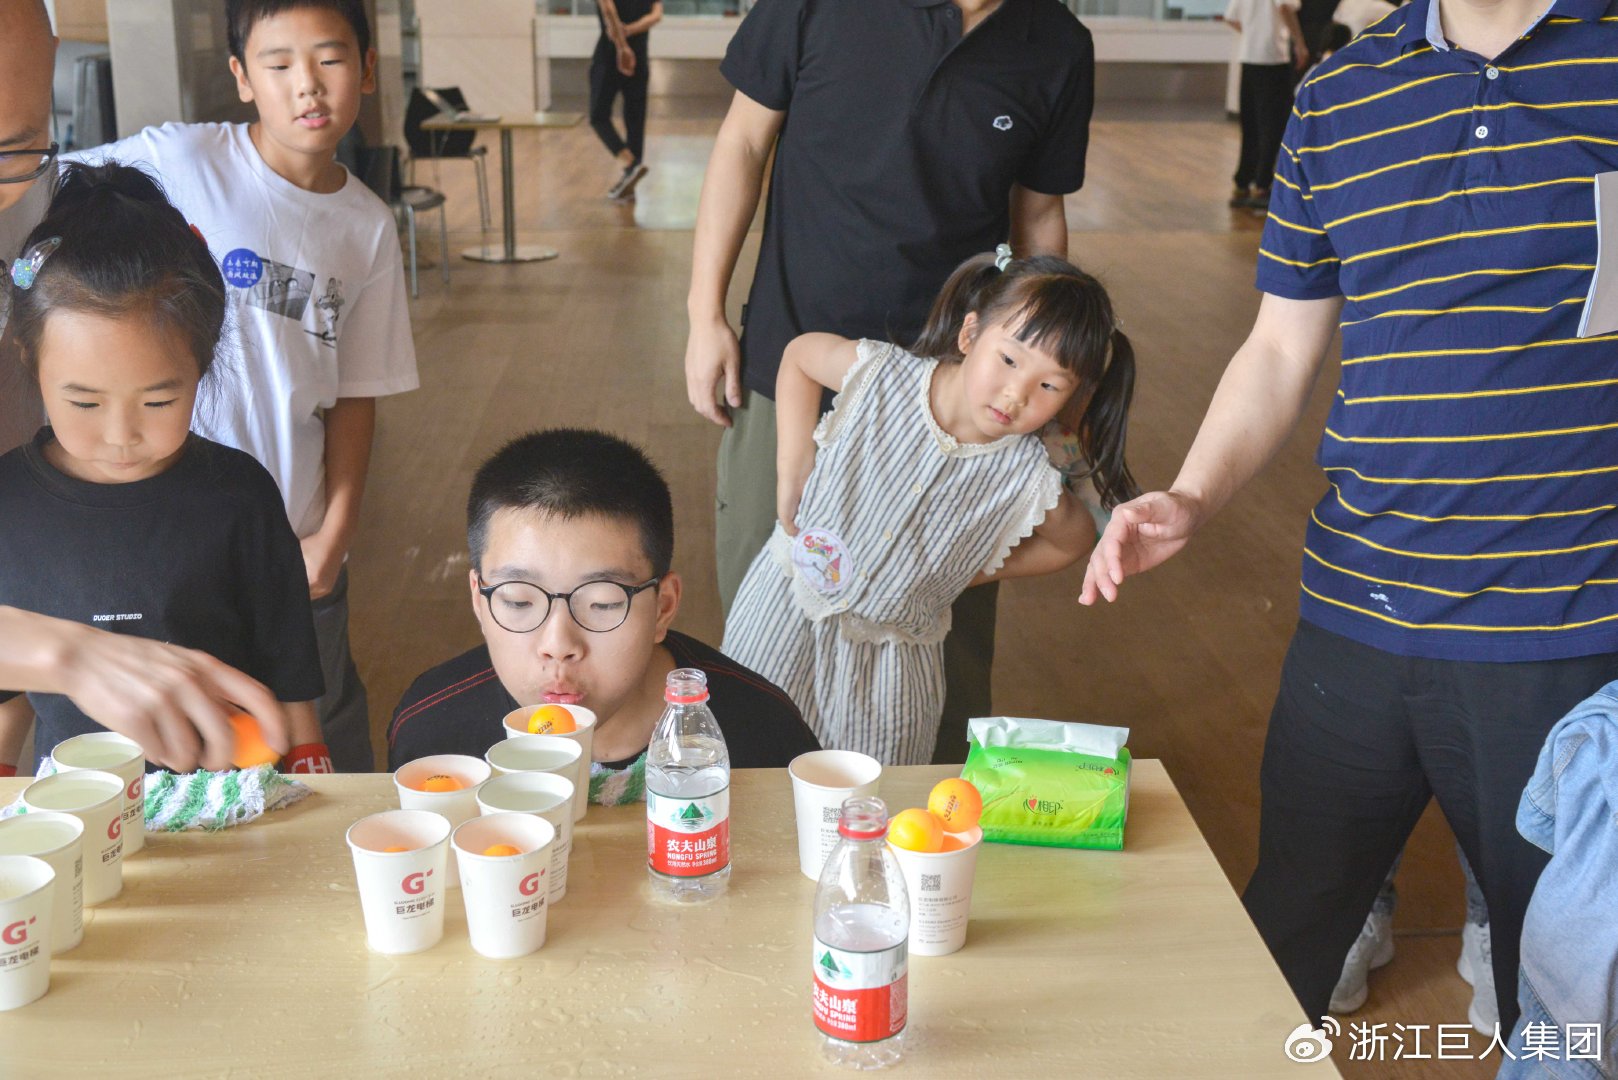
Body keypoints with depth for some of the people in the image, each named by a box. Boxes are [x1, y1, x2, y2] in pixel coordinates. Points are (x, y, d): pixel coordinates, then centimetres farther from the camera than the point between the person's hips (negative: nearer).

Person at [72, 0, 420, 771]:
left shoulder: (368, 228, 4)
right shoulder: (174, 161, -7)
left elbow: (356, 393, 5)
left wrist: (335, 533, 0)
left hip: (294, 539, 3)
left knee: (327, 749, 15)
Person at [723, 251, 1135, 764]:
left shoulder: (1027, 483, -20)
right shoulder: (883, 375, -19)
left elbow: (1073, 542, 1)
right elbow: (800, 354, 1)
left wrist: (977, 571, -2)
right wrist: (793, 460, -5)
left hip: (891, 656, 0)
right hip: (790, 598, 1)